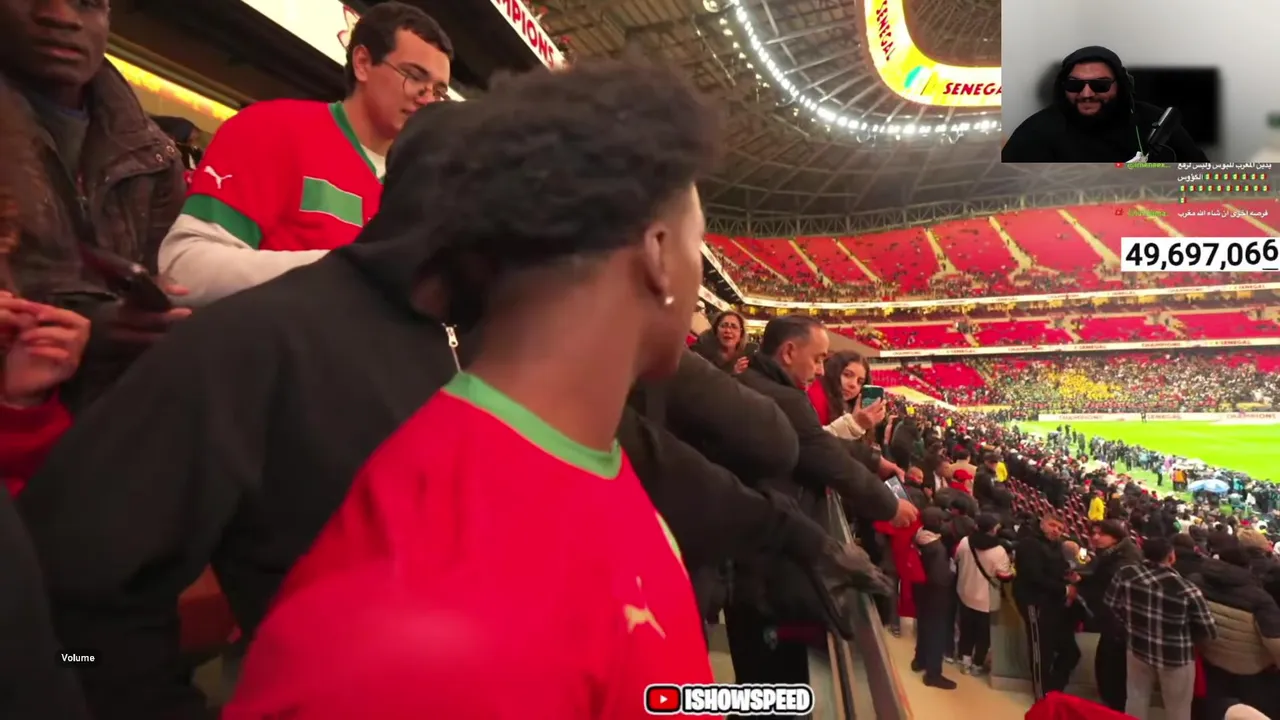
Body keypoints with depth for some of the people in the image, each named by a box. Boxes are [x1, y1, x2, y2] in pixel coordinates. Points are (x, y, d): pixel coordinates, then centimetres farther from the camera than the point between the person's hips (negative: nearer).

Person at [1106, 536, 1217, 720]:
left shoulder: (1126, 574, -17)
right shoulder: (1186, 589, -26)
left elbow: (1111, 606, -3)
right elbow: (1209, 631, -18)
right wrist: (1188, 640, 4)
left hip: (1138, 647, 3)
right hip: (1175, 656, -3)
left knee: (1136, 701, 21)